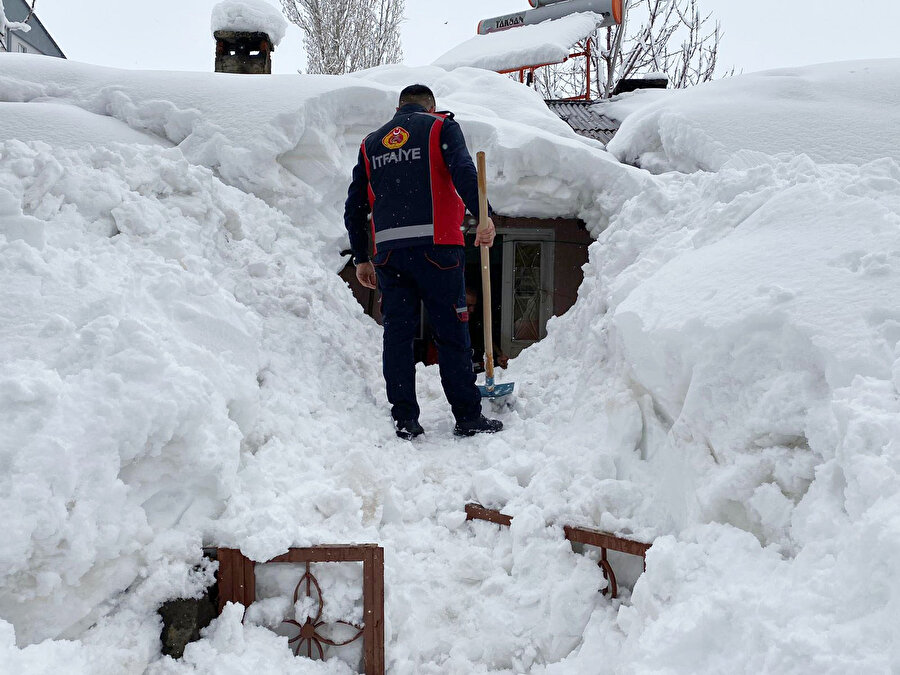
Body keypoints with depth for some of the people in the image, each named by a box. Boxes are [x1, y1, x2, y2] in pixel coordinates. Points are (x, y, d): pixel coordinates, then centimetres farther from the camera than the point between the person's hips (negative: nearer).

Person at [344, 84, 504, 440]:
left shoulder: (371, 143, 22)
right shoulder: (441, 126, 11)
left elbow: (354, 207, 18)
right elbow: (463, 171, -10)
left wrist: (361, 258, 22)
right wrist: (483, 215, -17)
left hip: (388, 251, 4)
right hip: (435, 245, -3)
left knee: (397, 332, 6)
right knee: (451, 333, 0)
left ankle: (405, 418, 4)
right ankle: (468, 417, 3)